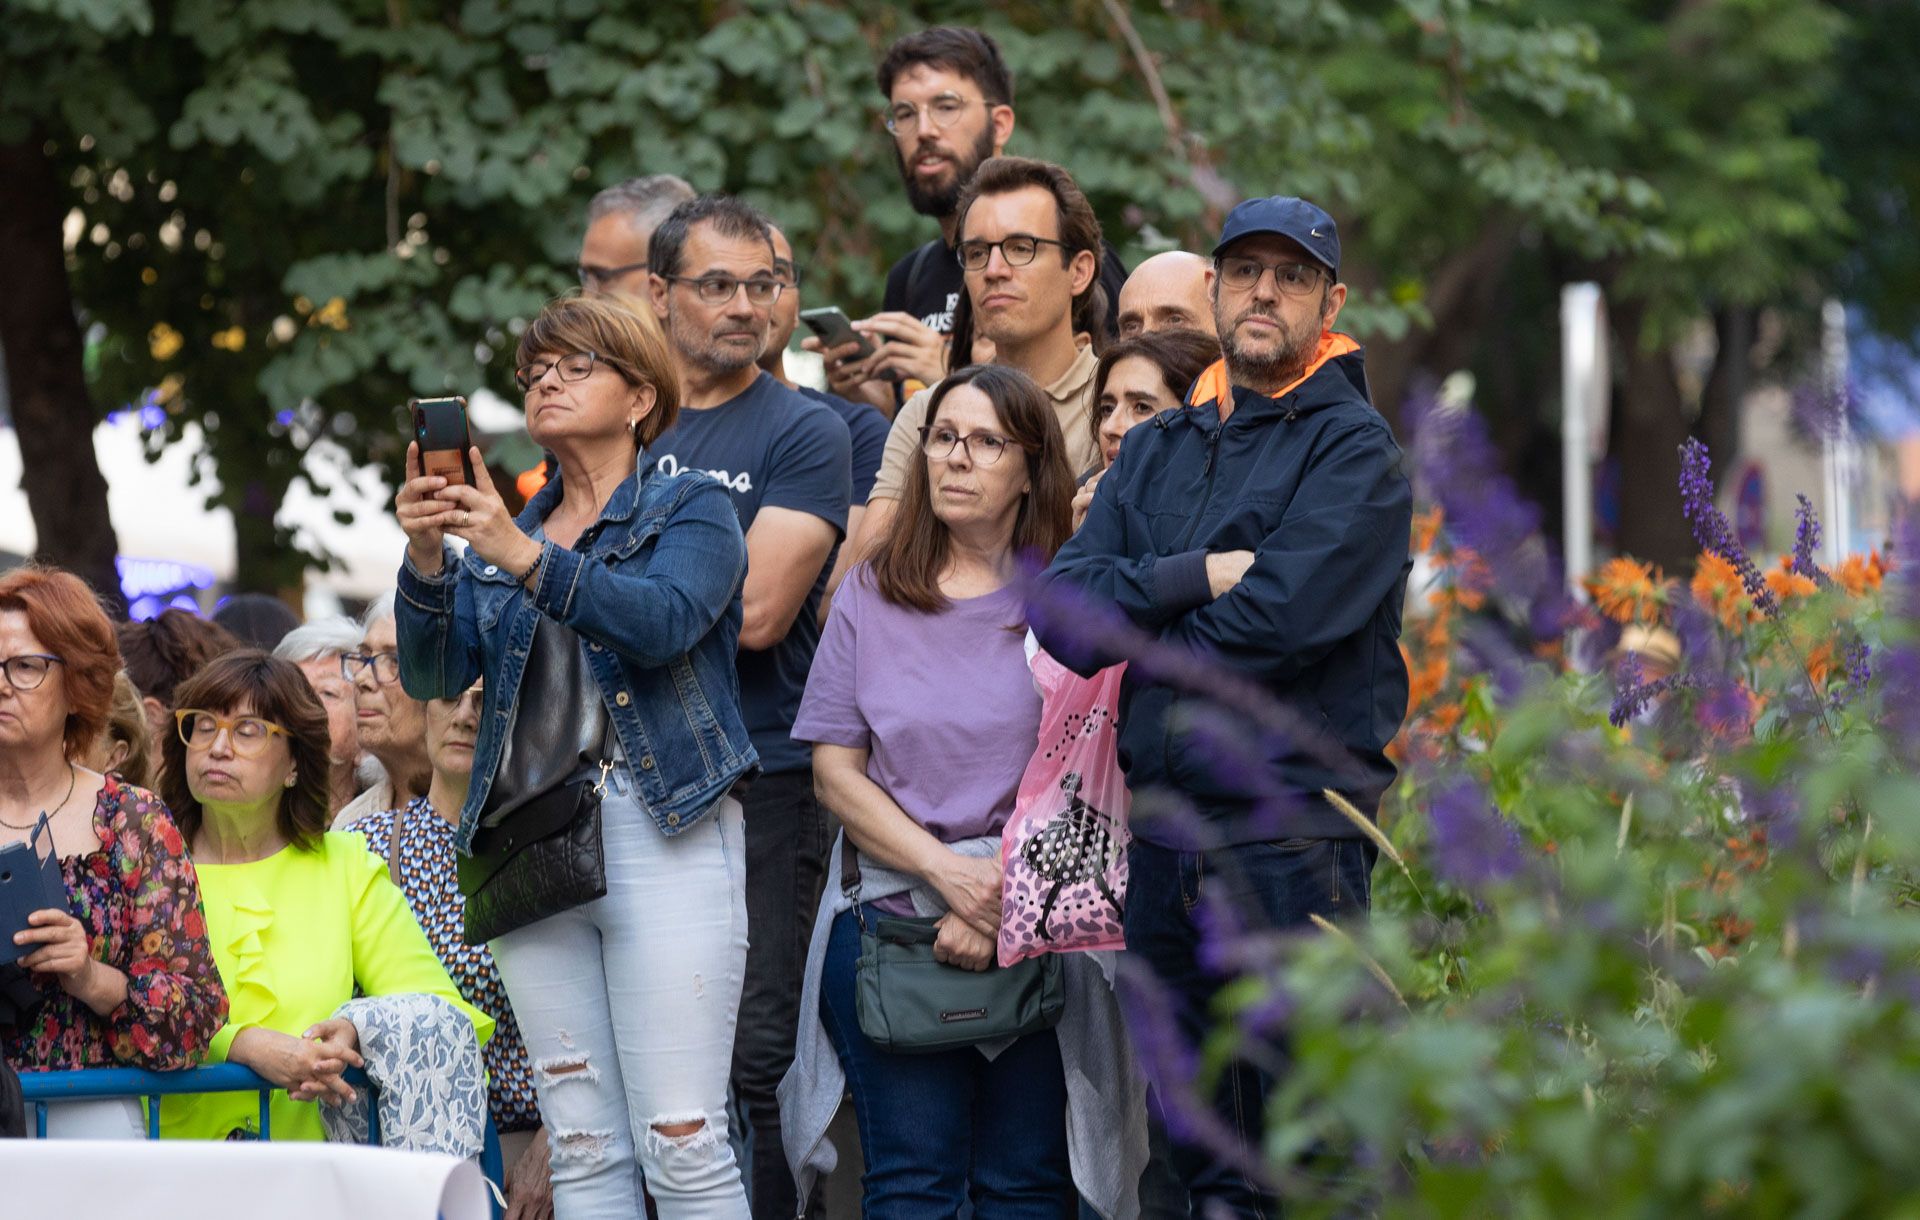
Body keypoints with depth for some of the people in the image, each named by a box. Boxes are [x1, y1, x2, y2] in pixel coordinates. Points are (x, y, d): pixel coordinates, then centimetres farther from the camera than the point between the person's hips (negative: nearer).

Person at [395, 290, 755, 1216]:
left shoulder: (691, 508, 5)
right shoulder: (503, 532, 20)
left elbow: (664, 620, -16)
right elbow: (433, 674, 8)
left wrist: (526, 557, -24)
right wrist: (428, 560, -9)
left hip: (663, 832, -5)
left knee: (681, 1138, -11)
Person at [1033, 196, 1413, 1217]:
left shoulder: (1354, 450, -4)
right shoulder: (1155, 451, 17)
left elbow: (1274, 619, -17)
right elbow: (1060, 606, 4)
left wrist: (1128, 625, -2)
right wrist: (1192, 578, -10)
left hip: (1294, 835, -6)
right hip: (1164, 841, 6)